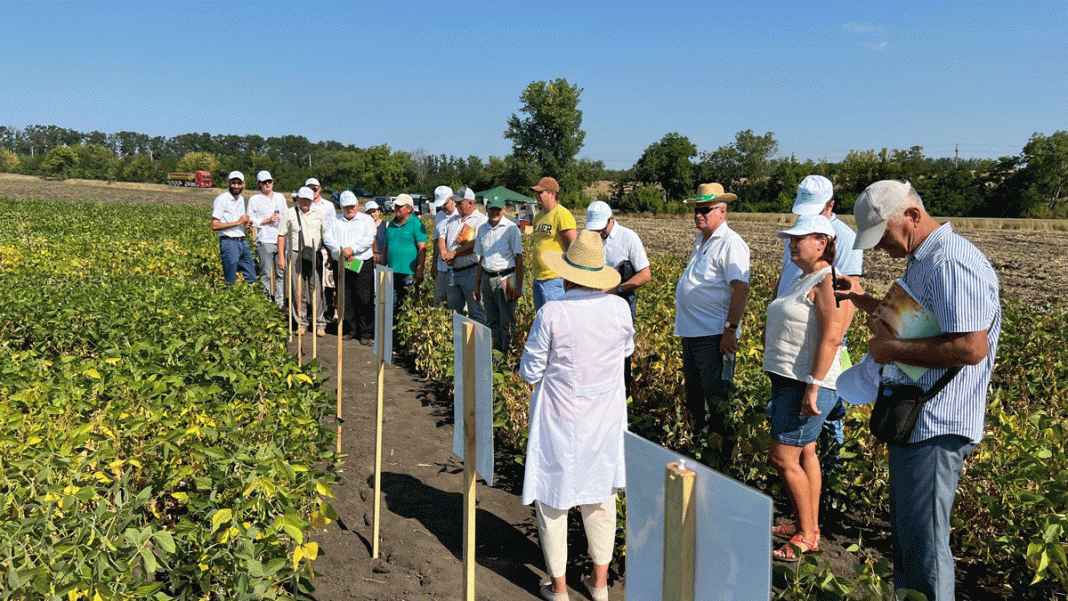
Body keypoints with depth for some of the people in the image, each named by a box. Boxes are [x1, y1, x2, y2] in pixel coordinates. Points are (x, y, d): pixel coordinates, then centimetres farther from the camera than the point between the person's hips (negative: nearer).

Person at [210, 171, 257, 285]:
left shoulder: (241, 199, 15)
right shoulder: (222, 199, -9)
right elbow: (214, 226, -15)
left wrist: (246, 223, 4)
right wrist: (238, 222, -17)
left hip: (242, 242, 8)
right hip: (229, 243, -7)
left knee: (252, 279, 9)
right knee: (231, 282, -3)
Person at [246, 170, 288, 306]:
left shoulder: (280, 197, 17)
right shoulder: (254, 199, 5)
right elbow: (251, 221, 0)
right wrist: (268, 220, -9)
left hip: (281, 240, 4)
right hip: (265, 241, -4)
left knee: (281, 273, 2)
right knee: (266, 274, -3)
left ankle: (280, 302, 9)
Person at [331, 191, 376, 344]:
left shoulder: (367, 219, 8)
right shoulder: (335, 221, 15)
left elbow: (369, 238, -8)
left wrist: (353, 249, -20)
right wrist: (342, 252, -15)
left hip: (363, 264, -3)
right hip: (340, 265, 3)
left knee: (365, 300, -6)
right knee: (345, 300, 5)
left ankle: (366, 333, 1)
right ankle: (351, 330, 16)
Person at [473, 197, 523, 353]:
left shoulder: (511, 228, -6)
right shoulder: (482, 229, 11)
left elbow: (519, 258, -6)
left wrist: (518, 285, -12)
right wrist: (477, 284, 17)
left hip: (505, 278, -5)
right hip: (487, 278, 6)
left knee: (506, 322, -4)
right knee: (492, 321, 10)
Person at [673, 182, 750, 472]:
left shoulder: (730, 243, -13)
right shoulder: (701, 239, 16)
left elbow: (741, 288, -21)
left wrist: (730, 329, -25)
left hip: (714, 337, -10)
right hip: (691, 333, 10)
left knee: (718, 404, -5)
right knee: (695, 399, 19)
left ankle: (726, 462, 5)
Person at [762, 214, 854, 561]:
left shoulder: (830, 282, -15)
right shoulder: (802, 279, 16)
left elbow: (831, 338, -22)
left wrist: (813, 387, -25)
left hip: (807, 384, -10)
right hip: (787, 380, 10)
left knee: (782, 457, -8)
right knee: (804, 454, 15)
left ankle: (806, 537, 5)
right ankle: (809, 528, 26)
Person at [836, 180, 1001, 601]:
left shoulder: (952, 263, -20)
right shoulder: (920, 261, 15)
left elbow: (971, 347, -30)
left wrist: (891, 349, -21)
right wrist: (863, 300, 19)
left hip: (935, 428, -11)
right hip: (911, 420, 11)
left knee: (923, 540, -2)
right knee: (905, 531, 21)